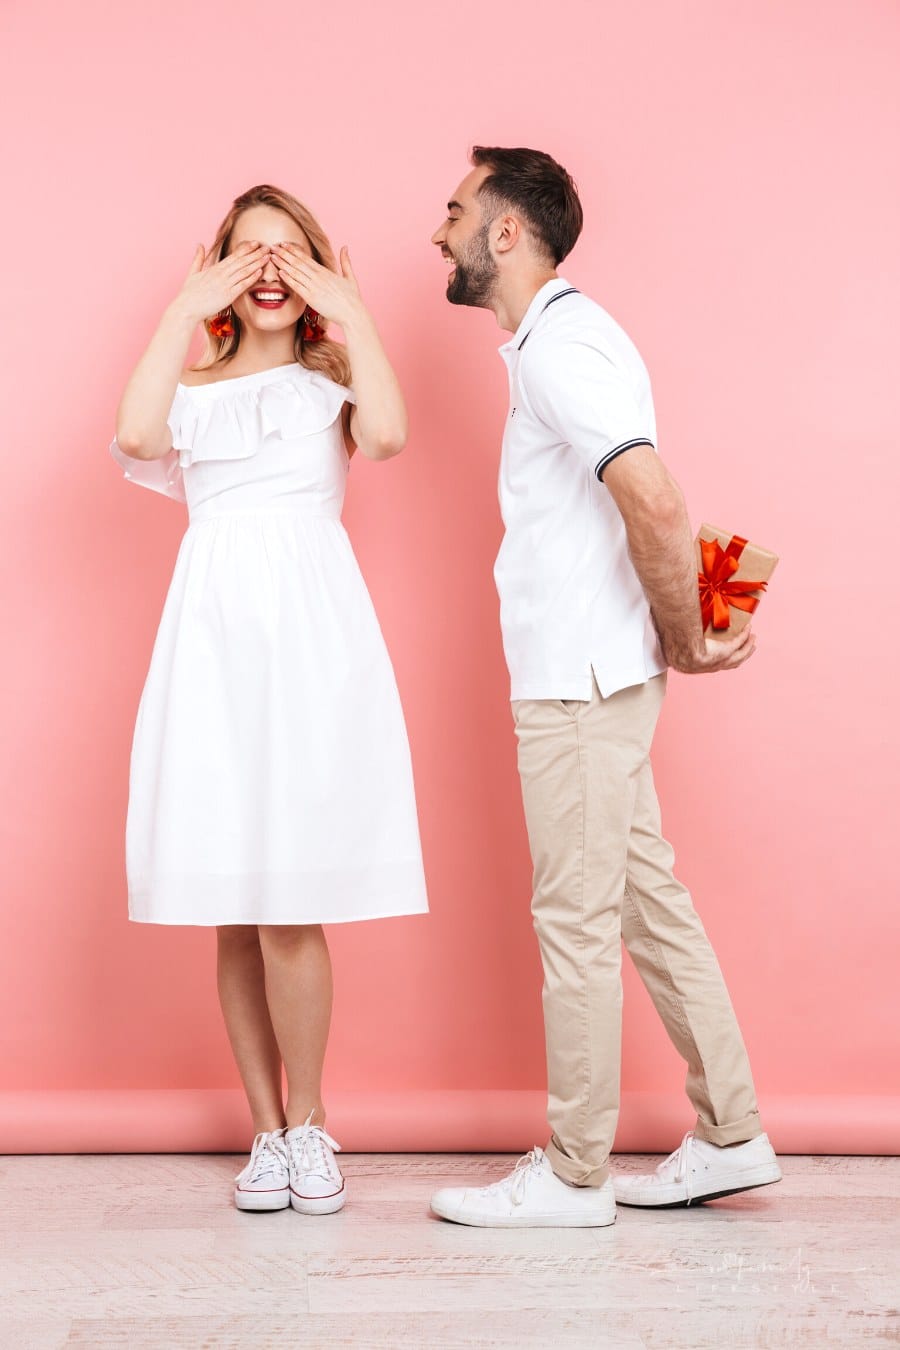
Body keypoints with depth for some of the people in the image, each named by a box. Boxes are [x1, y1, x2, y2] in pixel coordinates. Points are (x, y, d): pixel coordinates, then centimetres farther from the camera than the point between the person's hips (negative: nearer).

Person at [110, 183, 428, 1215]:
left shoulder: (332, 380, 14)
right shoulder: (195, 384, 18)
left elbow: (389, 435, -10)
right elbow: (136, 435, -6)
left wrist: (350, 309, 0)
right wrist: (187, 309, 2)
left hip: (312, 630, -2)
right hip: (215, 628, 2)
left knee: (288, 900, -8)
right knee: (234, 908, 3)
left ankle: (305, 1123, 10)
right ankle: (268, 1129, 15)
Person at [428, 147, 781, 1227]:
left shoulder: (559, 345, -15)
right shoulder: (559, 338, 18)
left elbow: (653, 501, -29)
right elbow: (648, 509, 21)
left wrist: (683, 640, -16)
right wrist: (679, 637, 13)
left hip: (580, 682, -10)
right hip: (587, 677, 10)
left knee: (576, 919, -1)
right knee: (647, 899, 14)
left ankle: (571, 1175, 10)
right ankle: (729, 1136, 23)